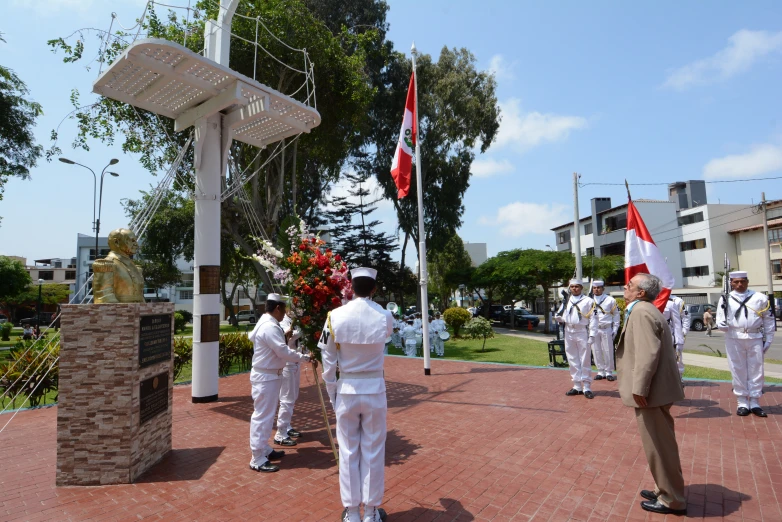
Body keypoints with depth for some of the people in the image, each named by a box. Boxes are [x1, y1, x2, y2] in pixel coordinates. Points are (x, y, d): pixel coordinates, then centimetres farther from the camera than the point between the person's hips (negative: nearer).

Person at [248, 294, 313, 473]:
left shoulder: (265, 323, 12)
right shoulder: (270, 327, -23)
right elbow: (284, 352, -24)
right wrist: (304, 357, -14)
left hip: (269, 375, 11)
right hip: (266, 377, -11)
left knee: (266, 415, 19)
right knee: (262, 416, -4)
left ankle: (265, 450, 31)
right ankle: (258, 460, 4)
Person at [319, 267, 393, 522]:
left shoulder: (335, 316, -11)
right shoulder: (385, 316, -9)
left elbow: (328, 361, -5)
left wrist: (331, 393, 8)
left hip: (346, 390, 0)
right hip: (374, 390, 0)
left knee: (348, 452, 13)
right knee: (373, 451, 13)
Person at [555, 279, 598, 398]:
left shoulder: (588, 301, -3)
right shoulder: (566, 301, 11)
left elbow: (593, 318, -7)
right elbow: (560, 318, 14)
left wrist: (592, 335, -12)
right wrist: (559, 317, -10)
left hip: (582, 333, -5)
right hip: (569, 333, 5)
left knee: (585, 361, 1)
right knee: (573, 361, 11)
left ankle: (587, 387, 10)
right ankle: (577, 386, 20)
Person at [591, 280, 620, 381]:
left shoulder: (610, 300, 0)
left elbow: (616, 315, 1)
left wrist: (615, 330, -3)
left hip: (606, 329, -2)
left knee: (608, 351, 2)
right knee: (596, 351, 6)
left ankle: (609, 372, 13)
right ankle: (600, 372, 16)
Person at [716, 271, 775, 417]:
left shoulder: (760, 298, 4)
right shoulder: (726, 299, 2)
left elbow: (769, 320, 8)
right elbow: (720, 319, 2)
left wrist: (768, 339, 4)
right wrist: (722, 325, -21)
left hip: (755, 339, 1)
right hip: (734, 339, -1)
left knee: (756, 370, 7)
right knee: (738, 371, 4)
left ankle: (754, 402, 18)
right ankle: (742, 403, 14)